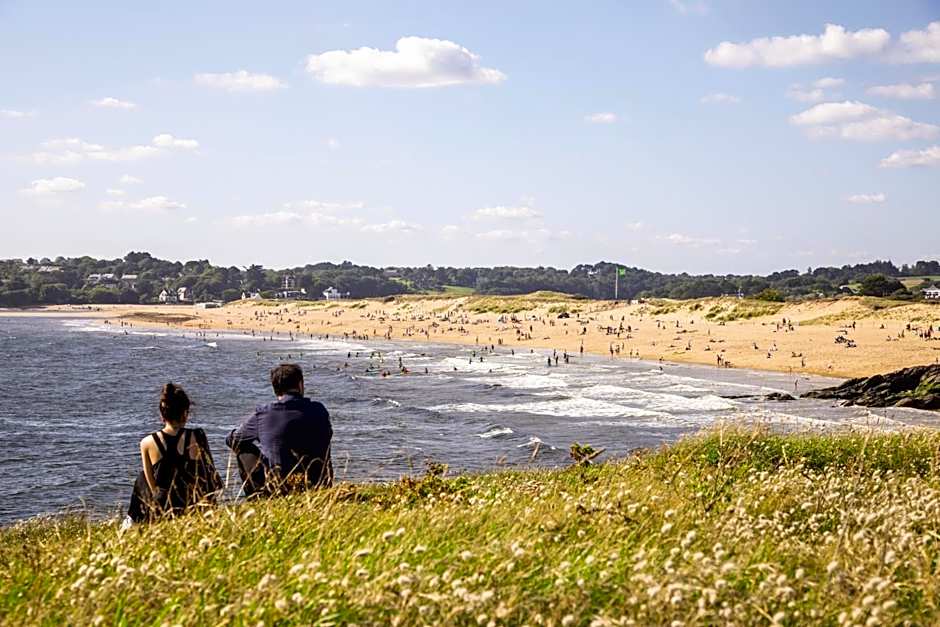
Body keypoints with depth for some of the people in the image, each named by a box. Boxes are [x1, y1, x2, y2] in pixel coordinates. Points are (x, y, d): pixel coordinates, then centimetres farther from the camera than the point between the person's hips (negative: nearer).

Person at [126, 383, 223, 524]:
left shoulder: (147, 443, -6)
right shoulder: (197, 437, -9)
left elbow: (153, 487, 4)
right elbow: (215, 483, -3)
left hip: (161, 513, 1)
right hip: (194, 511, -1)